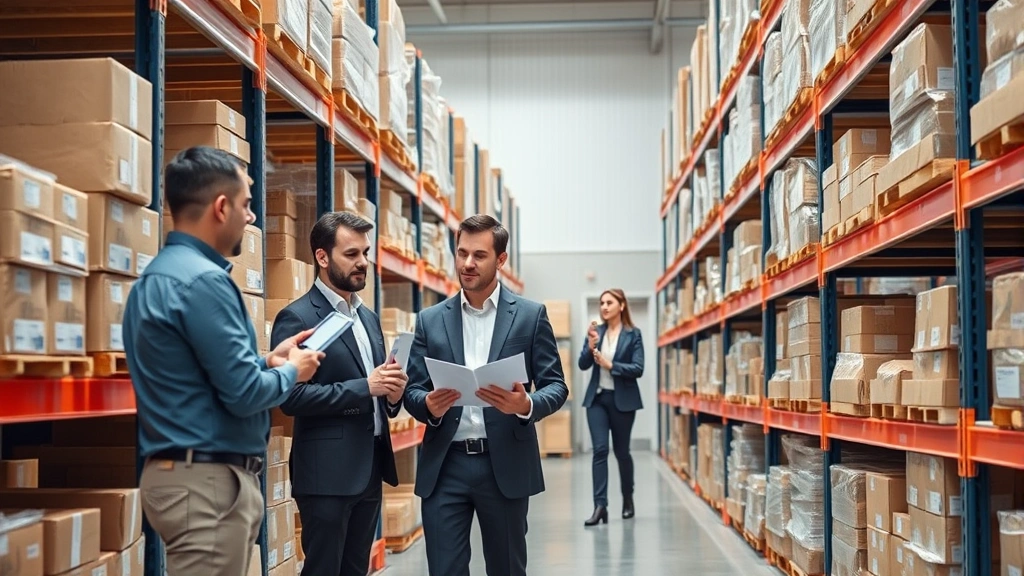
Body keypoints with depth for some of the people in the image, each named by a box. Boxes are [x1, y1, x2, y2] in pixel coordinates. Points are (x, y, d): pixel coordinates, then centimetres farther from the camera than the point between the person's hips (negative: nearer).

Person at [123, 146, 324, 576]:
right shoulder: (202, 280, -18)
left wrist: (268, 361, 15)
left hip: (180, 472, 10)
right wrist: (291, 372, -2)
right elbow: (242, 394, -20)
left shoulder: (158, 275, 13)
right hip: (209, 481, -10)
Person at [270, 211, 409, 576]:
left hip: (371, 467, 8)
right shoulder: (297, 318, -10)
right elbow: (291, 397, -19)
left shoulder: (368, 317, 15)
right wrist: (365, 387, -20)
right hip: (328, 472, -8)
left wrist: (391, 394, -2)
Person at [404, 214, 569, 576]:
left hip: (506, 464, -1)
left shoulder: (531, 315, 3)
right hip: (445, 467, 1)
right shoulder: (430, 320, 8)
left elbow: (556, 386, 1)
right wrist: (429, 405, -17)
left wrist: (526, 405, -21)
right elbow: (412, 391, 7)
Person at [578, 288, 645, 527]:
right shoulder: (596, 331, 5)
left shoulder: (633, 334, -4)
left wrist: (610, 365, -18)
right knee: (600, 450, -7)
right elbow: (583, 365, 2)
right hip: (597, 398, 2)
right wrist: (591, 346, -16)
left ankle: (628, 499, 30)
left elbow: (638, 369, -10)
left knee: (621, 451, 9)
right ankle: (600, 506, -11)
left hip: (622, 399, -2)